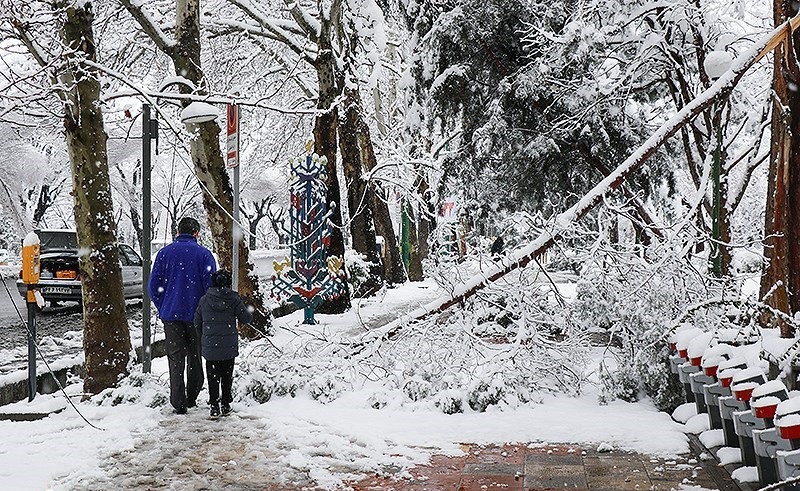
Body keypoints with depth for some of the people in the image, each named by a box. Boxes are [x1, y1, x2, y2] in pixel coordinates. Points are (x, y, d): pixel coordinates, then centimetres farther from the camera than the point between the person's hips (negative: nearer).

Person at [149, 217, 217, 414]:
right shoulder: (204, 254, -5)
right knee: (195, 357, 14)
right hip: (197, 315, -1)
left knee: (176, 358, 4)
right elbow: (210, 285, -7)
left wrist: (163, 308, 12)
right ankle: (192, 398, 22)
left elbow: (153, 285, 2)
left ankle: (179, 402, 0)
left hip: (171, 314, 1)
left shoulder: (165, 253, 1)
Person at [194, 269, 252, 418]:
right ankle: (226, 405, 18)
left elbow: (197, 322, 6)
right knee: (227, 376, 13)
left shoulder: (204, 300, -1)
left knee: (213, 377, 8)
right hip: (229, 347, 0)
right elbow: (246, 318, -4)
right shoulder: (233, 299, -8)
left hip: (210, 347, 0)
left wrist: (203, 338, 20)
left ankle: (214, 406, 4)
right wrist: (250, 313, 18)